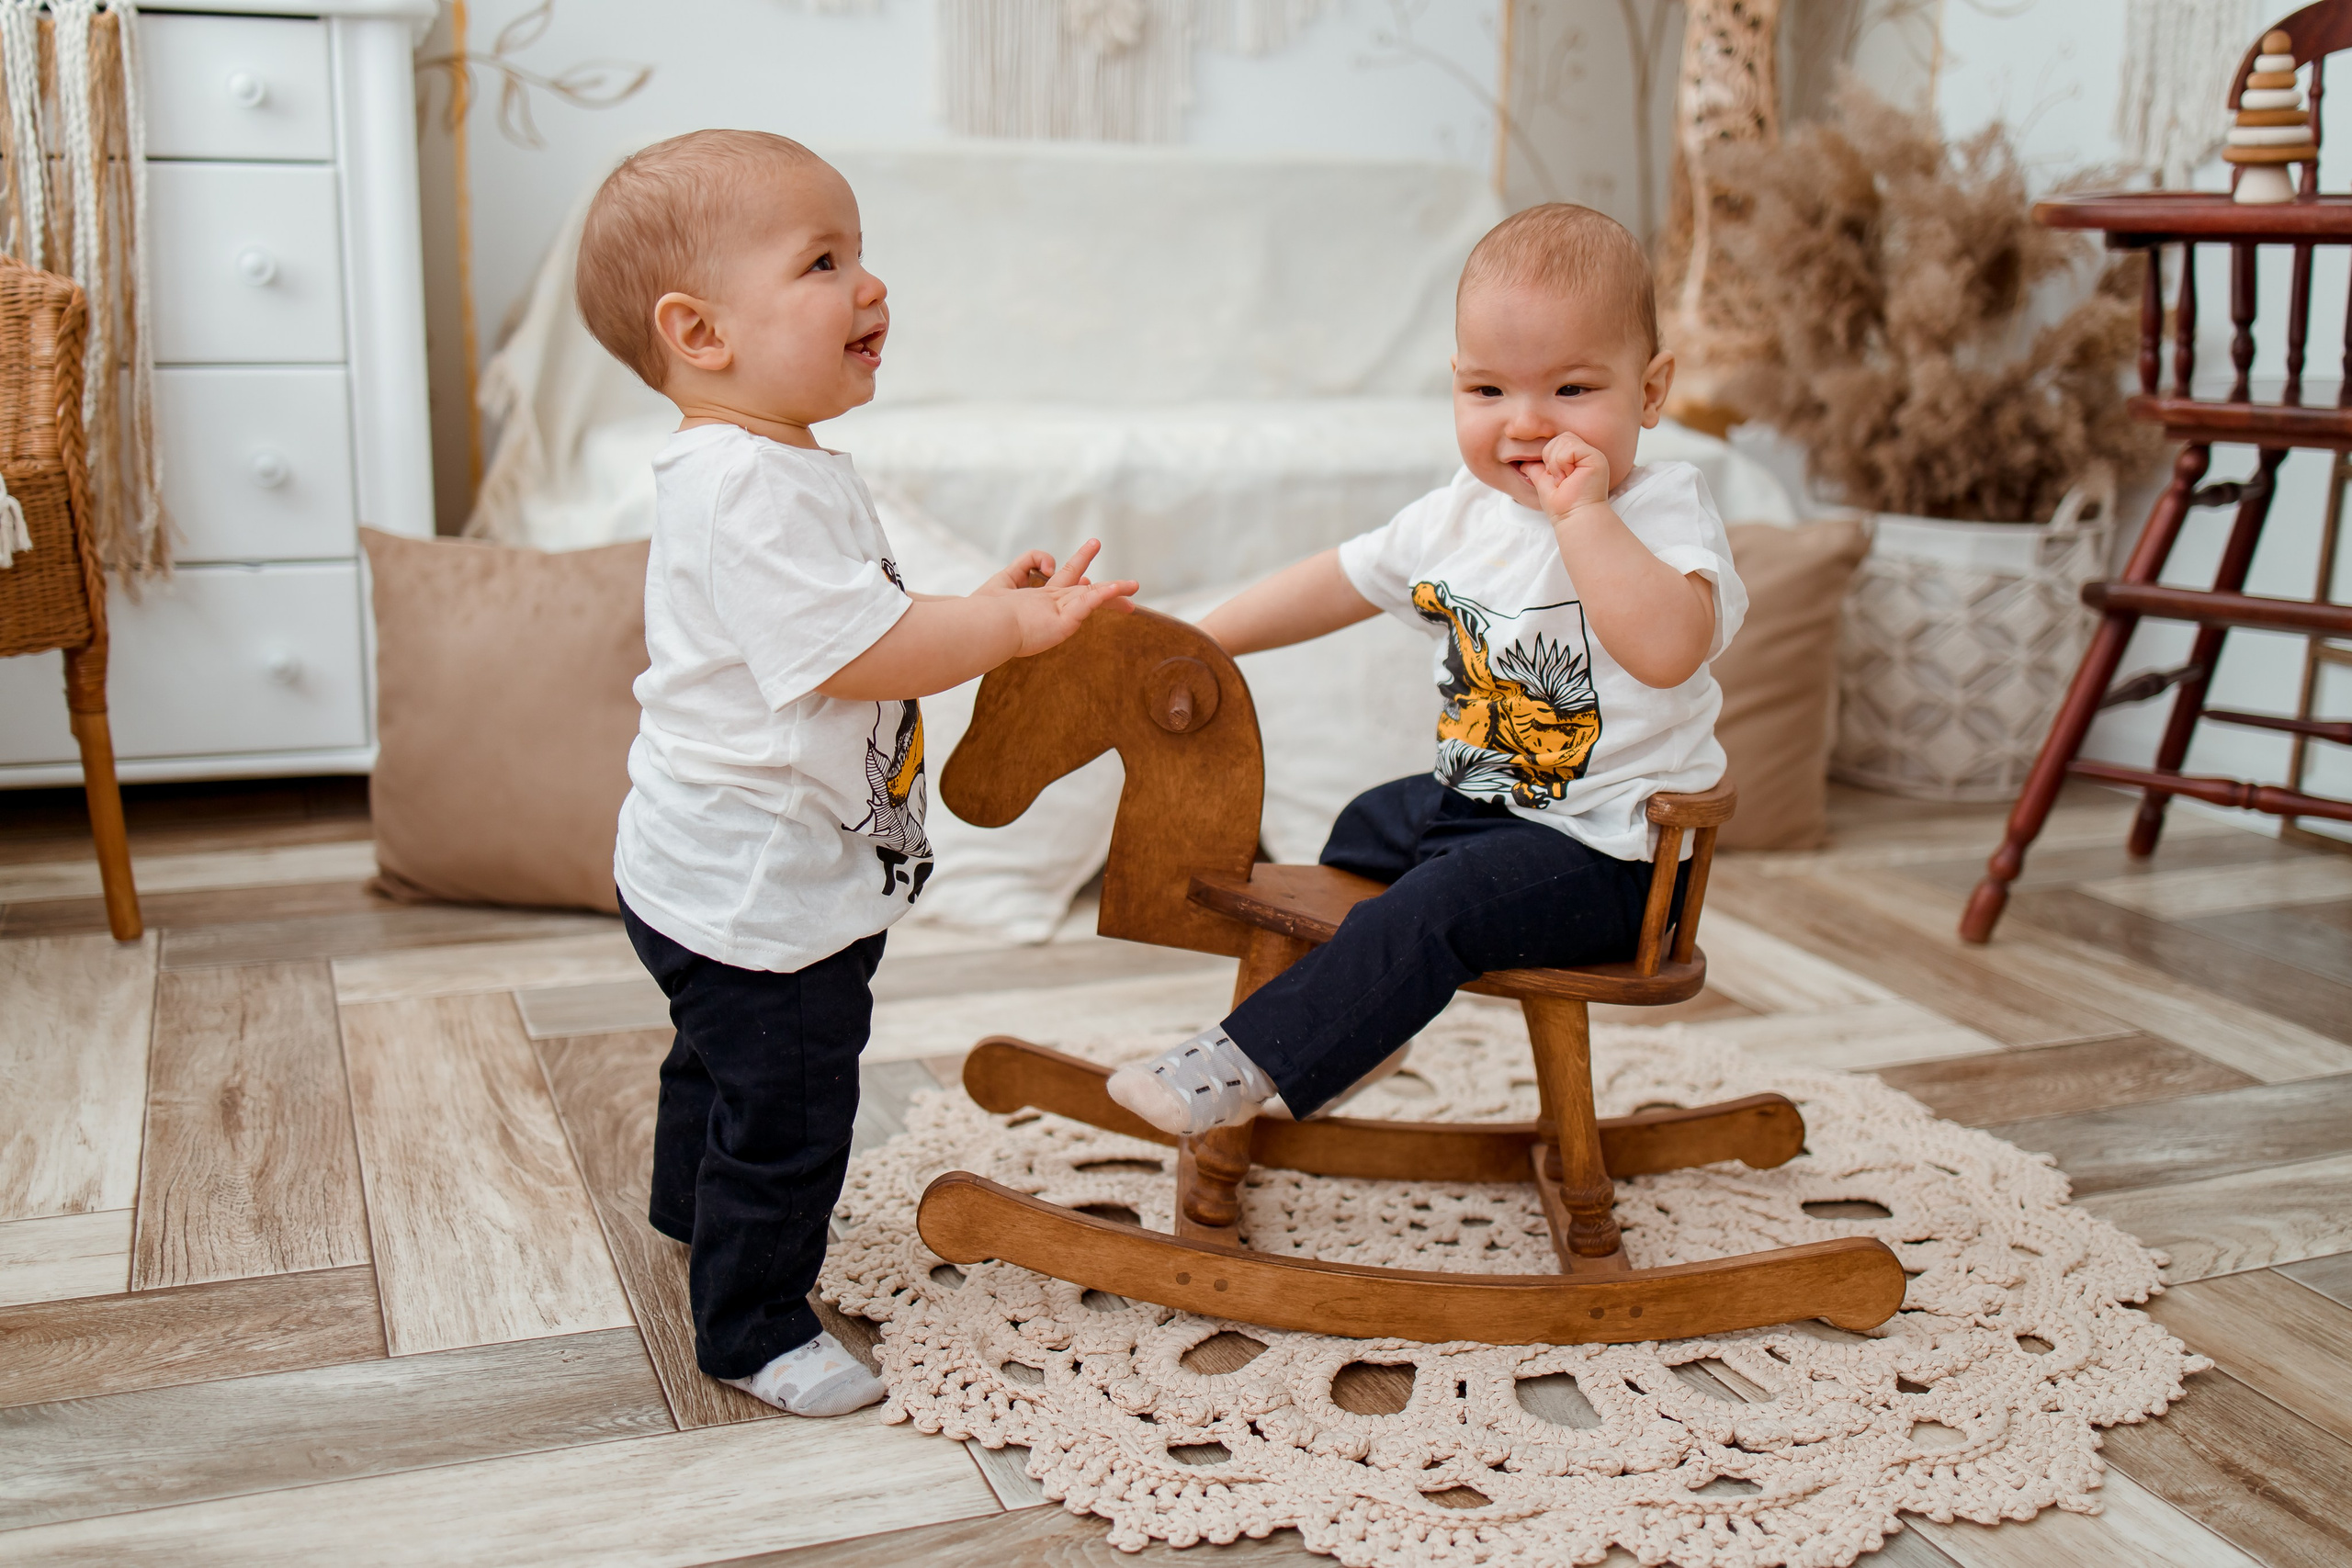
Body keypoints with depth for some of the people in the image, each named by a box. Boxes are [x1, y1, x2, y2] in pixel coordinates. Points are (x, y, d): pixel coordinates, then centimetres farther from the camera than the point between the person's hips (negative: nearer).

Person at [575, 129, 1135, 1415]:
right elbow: (859, 654, -31)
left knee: (722, 1065, 31)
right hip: (754, 889, -11)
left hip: (737, 875, 11)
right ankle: (754, 1324, 20)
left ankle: (695, 1215, 54)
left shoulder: (782, 471, 8)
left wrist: (977, 611, 8)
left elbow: (856, 632, 18)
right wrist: (1014, 625, -22)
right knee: (785, 1103, 2)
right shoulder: (746, 489, -28)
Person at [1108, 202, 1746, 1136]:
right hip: (1475, 800, 9)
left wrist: (1583, 512, -40)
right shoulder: (1463, 515, 1)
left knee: (1431, 908, -29)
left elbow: (1667, 648, -42)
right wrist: (1193, 642, 13)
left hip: (1604, 850, -9)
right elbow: (1342, 580, 14)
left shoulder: (1664, 514, -21)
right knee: (1364, 830, 31)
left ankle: (1253, 1065, -22)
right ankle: (1361, 1023, 51)